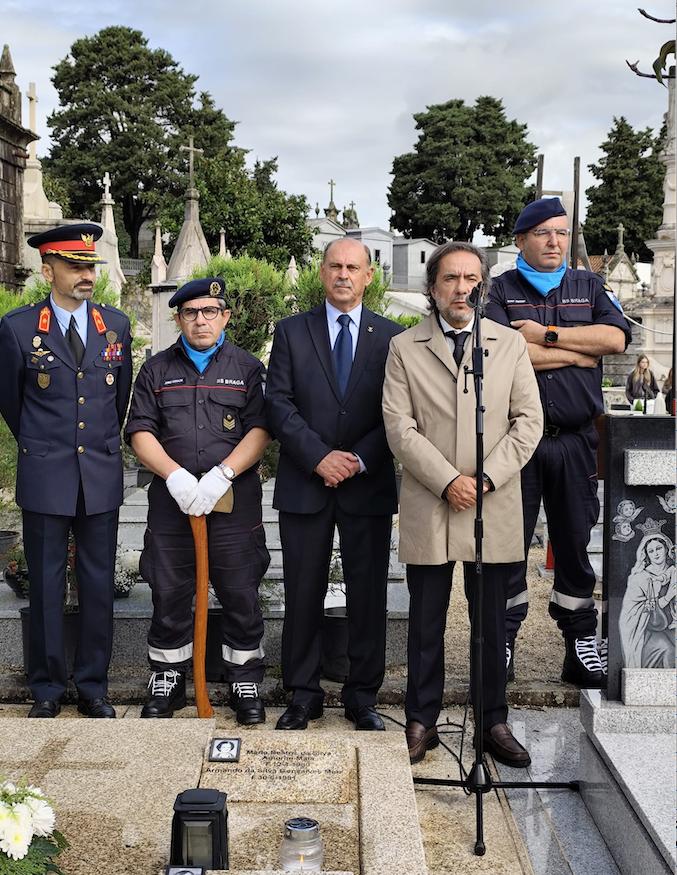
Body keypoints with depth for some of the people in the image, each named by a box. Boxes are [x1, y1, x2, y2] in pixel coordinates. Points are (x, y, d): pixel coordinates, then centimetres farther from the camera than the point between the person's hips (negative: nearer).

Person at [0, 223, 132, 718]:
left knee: (99, 585, 7)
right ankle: (47, 688, 20)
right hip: (44, 478, -2)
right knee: (46, 586, 6)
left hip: (102, 477, 2)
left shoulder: (116, 324, 5)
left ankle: (93, 685, 20)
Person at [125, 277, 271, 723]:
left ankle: (246, 684, 17)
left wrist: (221, 475, -17)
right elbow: (140, 432, 4)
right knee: (169, 597, 7)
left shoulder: (248, 368, 8)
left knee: (242, 598, 3)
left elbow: (261, 429, -3)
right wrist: (175, 475, -13)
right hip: (171, 501, 1)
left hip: (235, 502, -1)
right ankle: (167, 681, 23)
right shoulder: (157, 369, 12)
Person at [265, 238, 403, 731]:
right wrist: (318, 457, -12)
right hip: (304, 484, 0)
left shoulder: (392, 337, 6)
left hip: (369, 485, 0)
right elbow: (279, 404, -2)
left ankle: (363, 698, 19)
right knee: (303, 595, 6)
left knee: (368, 595, 6)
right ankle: (304, 696, 19)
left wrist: (359, 460, -12)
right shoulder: (292, 332, 6)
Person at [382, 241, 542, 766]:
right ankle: (421, 723, 19)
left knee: (493, 623, 9)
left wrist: (485, 478, -9)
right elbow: (399, 426, -3)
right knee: (426, 623, 7)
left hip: (494, 508, 1)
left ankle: (494, 723, 21)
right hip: (428, 507, -1)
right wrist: (447, 481, -13)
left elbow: (529, 421, 3)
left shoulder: (510, 345, 8)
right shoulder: (404, 348, 5)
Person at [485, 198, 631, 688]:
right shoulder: (500, 291, 5)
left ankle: (581, 645, 17)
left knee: (575, 543, 8)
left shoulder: (589, 287, 15)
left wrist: (546, 336, -9)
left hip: (576, 440, 2)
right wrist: (579, 354, -6)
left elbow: (616, 337, -3)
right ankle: (503, 643, 14)